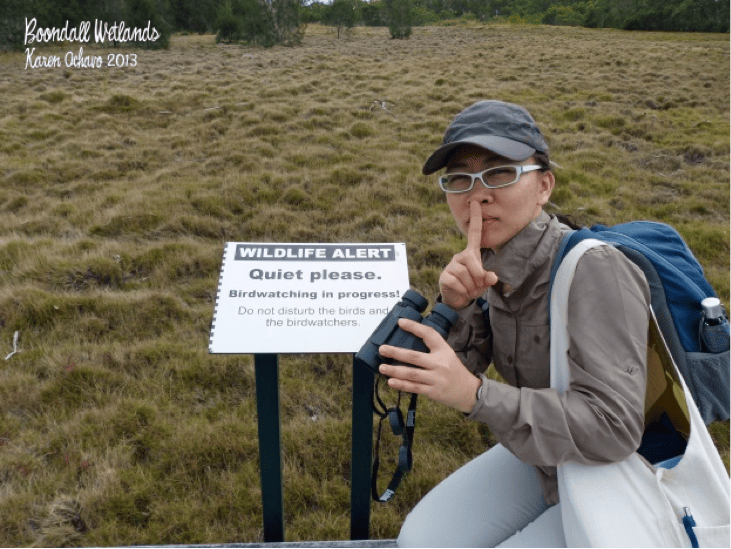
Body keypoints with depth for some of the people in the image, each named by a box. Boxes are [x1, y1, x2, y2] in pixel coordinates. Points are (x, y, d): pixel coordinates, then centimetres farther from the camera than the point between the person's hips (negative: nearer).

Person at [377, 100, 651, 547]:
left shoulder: (596, 270, -30)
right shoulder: (495, 263, -8)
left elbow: (613, 427, -34)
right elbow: (450, 378, -8)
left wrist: (474, 393, -41)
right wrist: (456, 305, -27)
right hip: (545, 458, 6)